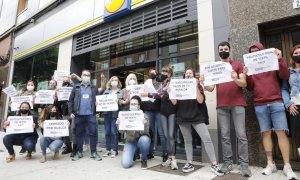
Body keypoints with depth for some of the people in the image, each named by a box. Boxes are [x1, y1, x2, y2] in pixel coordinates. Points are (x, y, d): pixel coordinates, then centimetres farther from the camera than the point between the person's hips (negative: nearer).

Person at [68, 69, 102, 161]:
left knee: (93, 133, -2)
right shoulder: (76, 88, 10)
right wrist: (71, 112, -1)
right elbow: (71, 100, 7)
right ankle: (79, 152, 23)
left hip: (91, 114, -1)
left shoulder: (94, 88, 10)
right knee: (79, 134, 10)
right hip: (79, 115, 1)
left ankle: (94, 152, 10)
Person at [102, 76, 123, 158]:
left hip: (115, 113, -3)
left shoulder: (120, 91, 6)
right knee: (107, 132, 7)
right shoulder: (106, 91, 15)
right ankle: (108, 149, 19)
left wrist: (118, 101, -21)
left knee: (114, 132, -3)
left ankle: (115, 150, 9)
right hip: (107, 113, 3)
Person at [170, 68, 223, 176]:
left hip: (197, 117, -1)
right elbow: (174, 102, 2)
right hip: (183, 118, 2)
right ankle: (190, 163, 20)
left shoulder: (198, 86, 5)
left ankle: (214, 165, -1)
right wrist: (170, 92, -11)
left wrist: (196, 86, -16)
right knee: (187, 141, 10)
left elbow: (200, 101, -11)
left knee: (207, 139, -9)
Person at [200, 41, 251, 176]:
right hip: (221, 106, 2)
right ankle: (227, 163, 9)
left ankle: (244, 164, 5)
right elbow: (210, 88, 9)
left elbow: (244, 84, 0)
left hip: (237, 104, -2)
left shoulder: (238, 65, 11)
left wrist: (236, 79, -21)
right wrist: (203, 83, -13)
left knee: (241, 135, -3)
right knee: (225, 136, 2)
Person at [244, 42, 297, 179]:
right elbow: (250, 87, 8)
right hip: (259, 106, 1)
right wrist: (246, 75, -10)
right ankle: (270, 164, 8)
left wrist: (280, 59, -10)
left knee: (281, 132, -5)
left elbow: (285, 76, -1)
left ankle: (287, 166, 1)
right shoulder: (250, 67, 13)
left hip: (276, 103, -1)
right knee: (266, 133, 1)